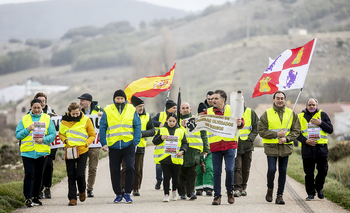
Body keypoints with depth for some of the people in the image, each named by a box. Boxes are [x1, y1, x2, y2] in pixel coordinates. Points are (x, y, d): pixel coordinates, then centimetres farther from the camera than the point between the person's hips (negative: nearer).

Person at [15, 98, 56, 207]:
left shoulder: (47, 119, 8)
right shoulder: (24, 119, 8)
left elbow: (53, 134, 2)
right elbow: (18, 135, 4)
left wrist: (43, 139, -16)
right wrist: (28, 129, -11)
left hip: (42, 151, 1)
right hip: (27, 151, -1)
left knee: (38, 175, 8)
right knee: (29, 174, -12)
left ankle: (35, 197, 19)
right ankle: (28, 198, -15)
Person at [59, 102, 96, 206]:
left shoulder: (86, 120, -3)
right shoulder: (65, 121, 1)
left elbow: (92, 135, 5)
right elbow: (61, 134, 15)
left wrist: (86, 144, -11)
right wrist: (65, 140, -6)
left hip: (82, 151, -2)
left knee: (80, 174, -9)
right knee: (71, 176, 1)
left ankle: (82, 190, 22)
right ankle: (72, 198, 6)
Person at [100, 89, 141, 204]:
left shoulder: (132, 110, 4)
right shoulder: (108, 111, 3)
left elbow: (137, 126, 4)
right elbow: (102, 128, 4)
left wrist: (135, 141, -8)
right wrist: (103, 143, -5)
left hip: (128, 145, -1)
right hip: (113, 146, 1)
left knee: (130, 168, -13)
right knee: (115, 171, 4)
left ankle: (127, 193, -1)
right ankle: (118, 194, 17)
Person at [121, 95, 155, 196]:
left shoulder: (146, 116, 7)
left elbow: (152, 131, 6)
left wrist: (142, 133, -11)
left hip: (140, 146, 2)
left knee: (138, 169, 4)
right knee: (126, 168, -3)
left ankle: (136, 189, 13)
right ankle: (123, 188, 3)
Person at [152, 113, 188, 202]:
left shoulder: (180, 131, 11)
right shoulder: (161, 130, 9)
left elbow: (185, 143, 10)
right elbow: (154, 141, 7)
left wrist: (182, 151, -8)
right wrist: (161, 138, -12)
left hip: (176, 158, 1)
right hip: (164, 157, -1)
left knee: (175, 177, 8)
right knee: (166, 177, -5)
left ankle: (174, 191, 33)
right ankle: (166, 194, -1)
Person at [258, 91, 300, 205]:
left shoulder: (291, 114, 7)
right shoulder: (266, 114, -1)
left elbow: (296, 130, 7)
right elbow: (261, 131, -3)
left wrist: (286, 138, -10)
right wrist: (276, 134, -13)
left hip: (285, 147, 2)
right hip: (271, 147, -2)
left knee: (283, 171, 3)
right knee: (271, 169, -10)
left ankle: (280, 195, 10)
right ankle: (270, 189, 16)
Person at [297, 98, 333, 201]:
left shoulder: (323, 115, 9)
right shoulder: (301, 117, 8)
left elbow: (330, 130, 5)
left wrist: (320, 123, -10)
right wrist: (305, 141, -10)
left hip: (321, 147, 0)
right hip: (307, 147, 0)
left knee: (323, 170, 0)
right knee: (309, 173, 0)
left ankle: (319, 188, 25)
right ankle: (310, 193, 9)